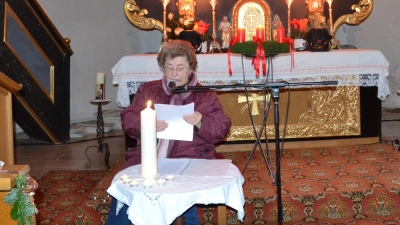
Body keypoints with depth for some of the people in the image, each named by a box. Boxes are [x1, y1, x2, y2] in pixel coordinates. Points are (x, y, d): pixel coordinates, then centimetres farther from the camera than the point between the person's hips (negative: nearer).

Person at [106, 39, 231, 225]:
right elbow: (127, 120, 9)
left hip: (189, 159, -2)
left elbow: (221, 130, 5)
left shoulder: (206, 95, 12)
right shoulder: (147, 90, 17)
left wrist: (201, 123, -17)